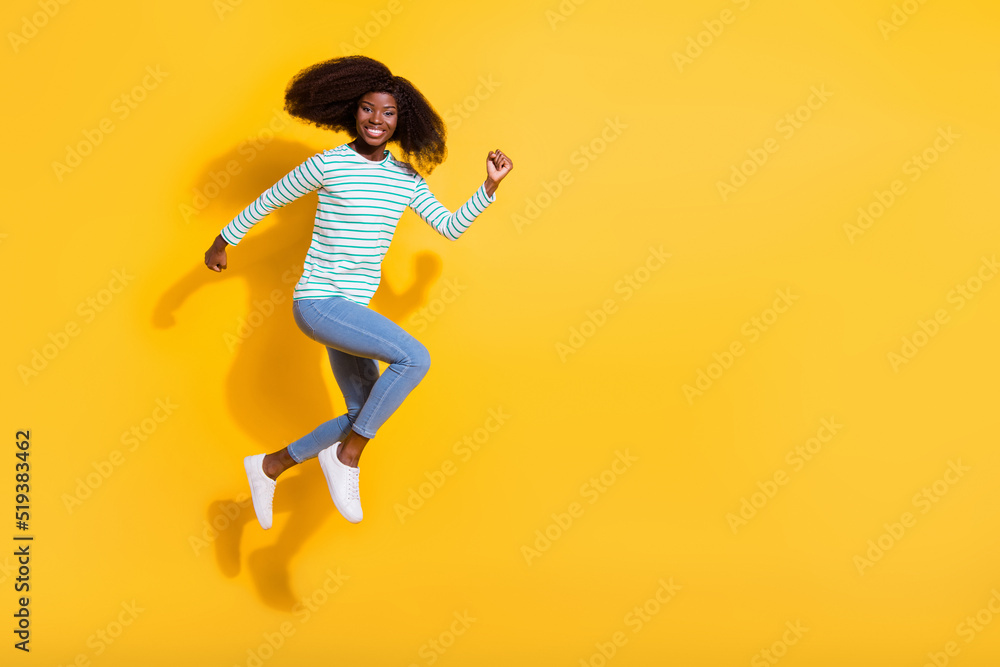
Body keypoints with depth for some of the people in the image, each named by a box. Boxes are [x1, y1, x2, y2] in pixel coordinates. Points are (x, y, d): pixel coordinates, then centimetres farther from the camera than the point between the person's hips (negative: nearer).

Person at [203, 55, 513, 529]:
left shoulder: (407, 178, 7)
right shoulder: (327, 165, -8)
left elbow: (451, 227, 8)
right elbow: (267, 201, 4)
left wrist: (490, 186, -2)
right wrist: (222, 242, 15)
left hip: (352, 311, 7)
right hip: (316, 303, -7)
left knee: (364, 415, 10)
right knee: (414, 358, -24)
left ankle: (269, 468, 26)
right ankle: (346, 456, -9)